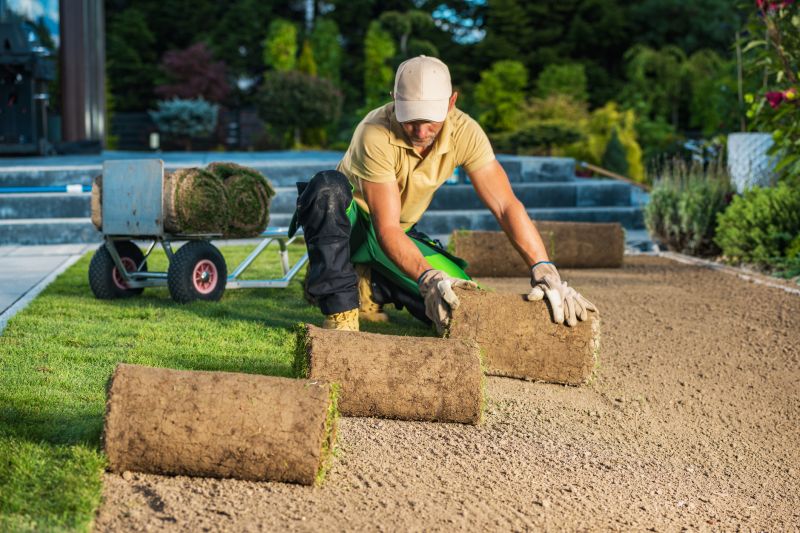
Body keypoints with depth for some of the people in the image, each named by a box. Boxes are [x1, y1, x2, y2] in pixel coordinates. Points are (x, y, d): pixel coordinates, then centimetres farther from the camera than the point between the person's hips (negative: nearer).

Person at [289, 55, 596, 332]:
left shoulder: (464, 132, -20)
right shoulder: (377, 135, -33)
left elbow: (506, 206, -25)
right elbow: (386, 228, -35)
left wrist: (544, 271, -38)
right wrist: (427, 277, -52)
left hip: (400, 234, 5)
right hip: (347, 221, -5)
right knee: (328, 187, -39)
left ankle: (371, 287, 7)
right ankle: (339, 310, -34)